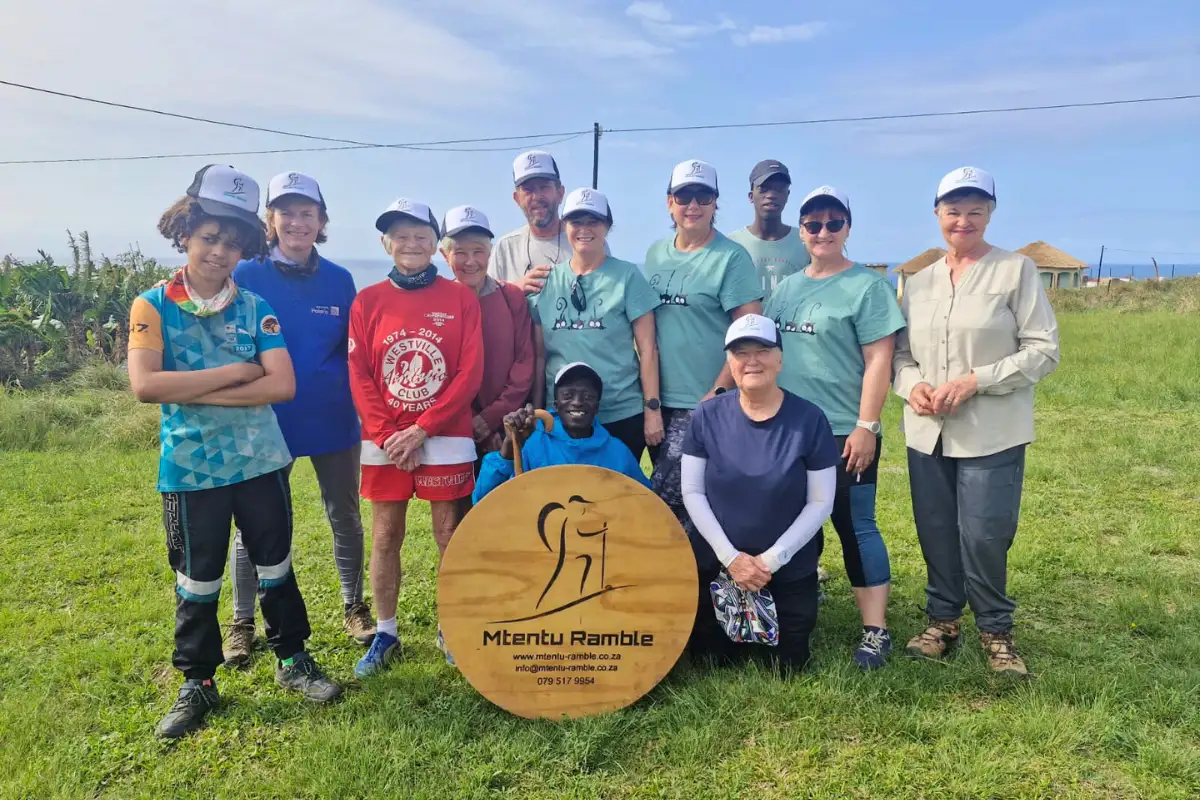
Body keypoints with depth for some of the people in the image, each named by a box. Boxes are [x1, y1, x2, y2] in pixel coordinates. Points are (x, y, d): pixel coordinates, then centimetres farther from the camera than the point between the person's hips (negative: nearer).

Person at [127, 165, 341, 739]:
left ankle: (293, 661, 32)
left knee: (275, 567, 14)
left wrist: (196, 390, -17)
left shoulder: (256, 309, 0)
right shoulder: (152, 307, -5)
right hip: (189, 470, -1)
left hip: (260, 461, 2)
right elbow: (144, 385, -19)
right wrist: (236, 373, -17)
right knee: (196, 582, 12)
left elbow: (283, 385, -12)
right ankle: (197, 683, 30)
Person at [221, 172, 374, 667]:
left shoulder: (339, 281, 2)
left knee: (345, 518, 12)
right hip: (268, 420, -2)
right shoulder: (247, 276, -4)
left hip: (334, 420, 2)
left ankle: (354, 608, 30)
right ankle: (242, 623, 26)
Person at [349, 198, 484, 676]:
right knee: (385, 537, 8)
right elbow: (359, 377, 0)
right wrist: (386, 435, -12)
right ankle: (385, 635, 22)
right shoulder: (367, 301, 3)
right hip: (384, 442, 2)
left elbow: (470, 374, -6)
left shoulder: (460, 299, -1)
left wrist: (422, 429, -12)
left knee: (450, 536, 6)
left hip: (445, 439, -1)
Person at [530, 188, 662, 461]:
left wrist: (652, 408, -8)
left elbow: (648, 349, -3)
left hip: (622, 414, -2)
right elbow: (539, 354, 9)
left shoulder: (627, 276, -2)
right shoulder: (547, 280, 7)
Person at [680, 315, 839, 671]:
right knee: (711, 656, 10)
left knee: (787, 662, 8)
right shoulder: (707, 416, -10)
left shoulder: (809, 419, -13)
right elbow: (692, 493, -7)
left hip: (789, 569, -1)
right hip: (714, 562, 1)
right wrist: (730, 556, -14)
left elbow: (821, 502, -10)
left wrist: (773, 558, -16)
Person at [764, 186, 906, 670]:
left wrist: (866, 426, -16)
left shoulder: (867, 286, -5)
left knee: (855, 527, 0)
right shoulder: (787, 287, 12)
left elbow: (878, 361, -11)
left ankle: (875, 629, 12)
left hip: (845, 434, -6)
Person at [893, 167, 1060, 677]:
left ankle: (995, 631, 21)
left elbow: (1044, 351, -7)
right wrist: (912, 384, -9)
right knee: (936, 534, 11)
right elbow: (900, 352, 13)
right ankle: (942, 621, 29)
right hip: (927, 433, 4)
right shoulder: (919, 282, 10)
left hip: (992, 434, -4)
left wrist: (974, 381, -17)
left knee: (984, 537, -1)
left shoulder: (1016, 270, -3)